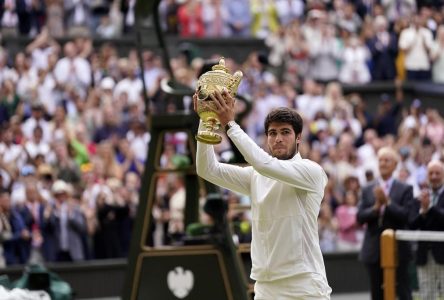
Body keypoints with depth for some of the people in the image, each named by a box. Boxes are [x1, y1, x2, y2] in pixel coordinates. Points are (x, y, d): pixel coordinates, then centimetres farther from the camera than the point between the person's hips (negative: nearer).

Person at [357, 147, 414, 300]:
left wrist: (387, 202, -18)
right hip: (374, 251, 3)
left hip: (397, 250, -3)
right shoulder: (368, 190, 9)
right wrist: (376, 206, -15)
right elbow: (360, 217, 0)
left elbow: (406, 216, -11)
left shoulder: (405, 189, 1)